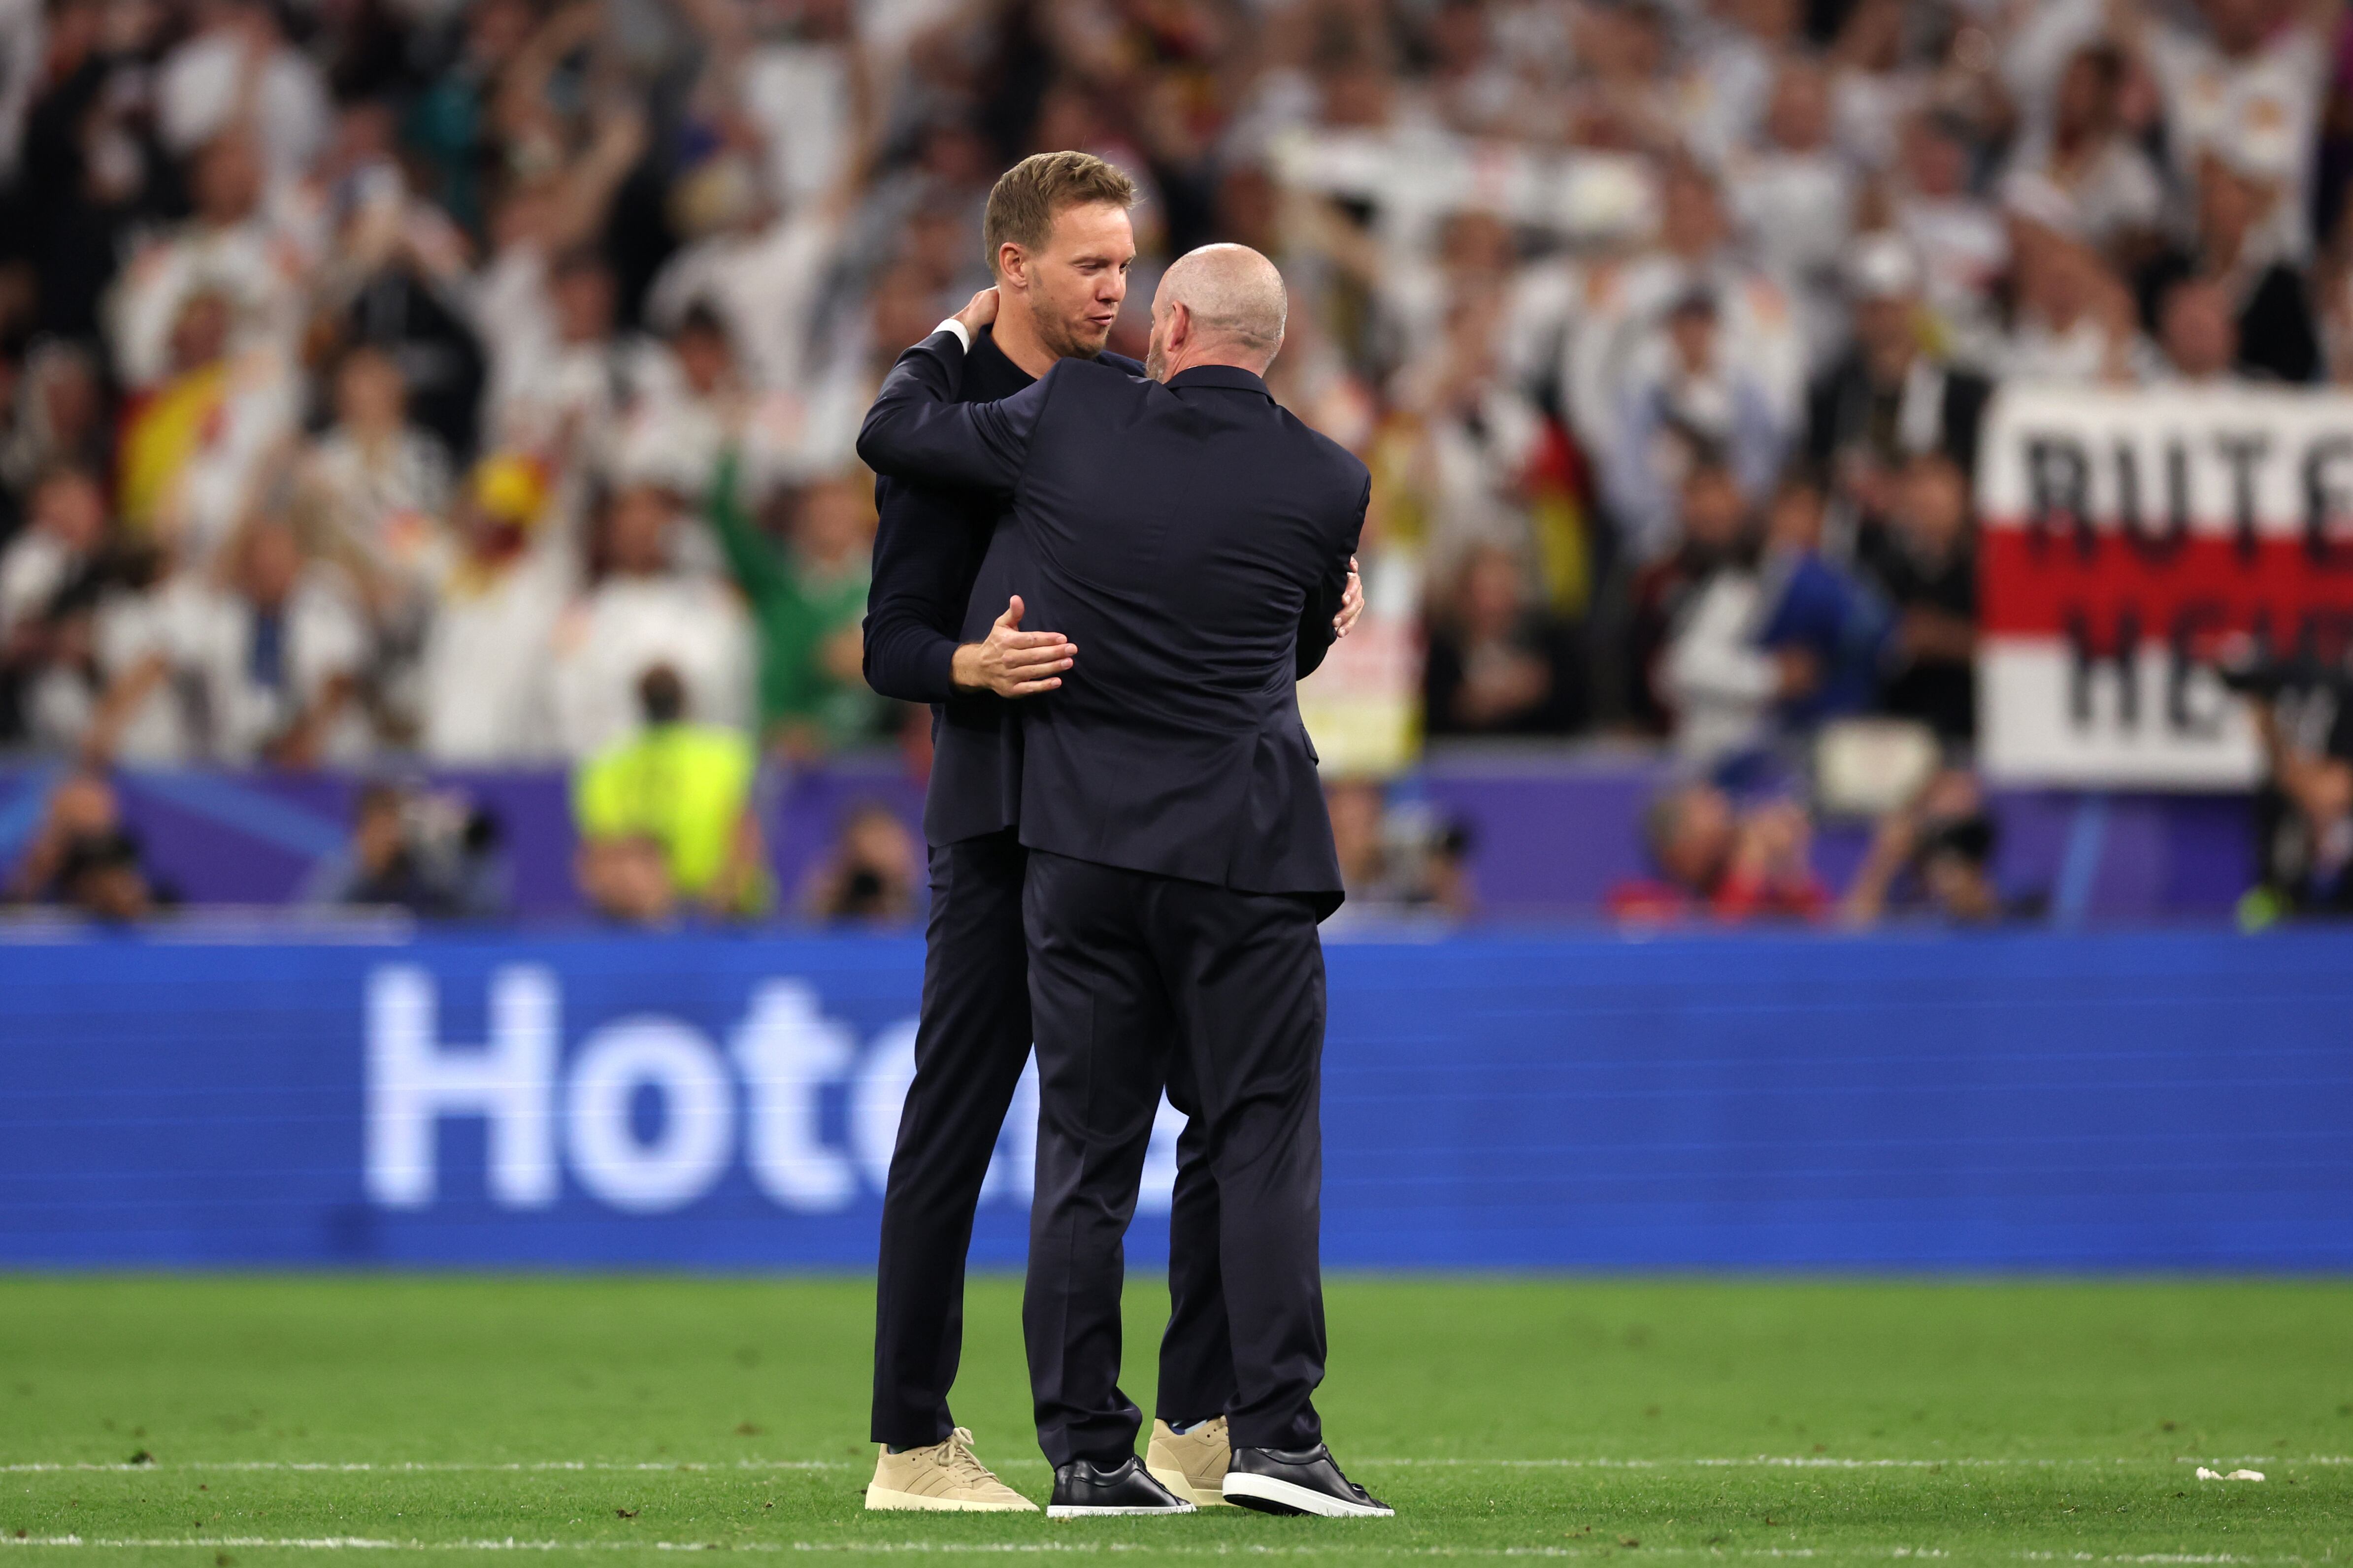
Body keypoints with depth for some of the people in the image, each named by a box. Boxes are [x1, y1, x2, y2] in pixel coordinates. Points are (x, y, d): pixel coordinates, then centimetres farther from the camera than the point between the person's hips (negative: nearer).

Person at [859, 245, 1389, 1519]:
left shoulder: (1067, 420, -2)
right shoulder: (1326, 483, -2)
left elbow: (892, 432, 11)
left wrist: (958, 332, 29)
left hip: (1083, 842, 2)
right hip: (1244, 847, -2)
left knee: (1083, 1158, 6)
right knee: (1262, 1144, 1)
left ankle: (1085, 1450, 6)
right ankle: (1274, 1432, -9)